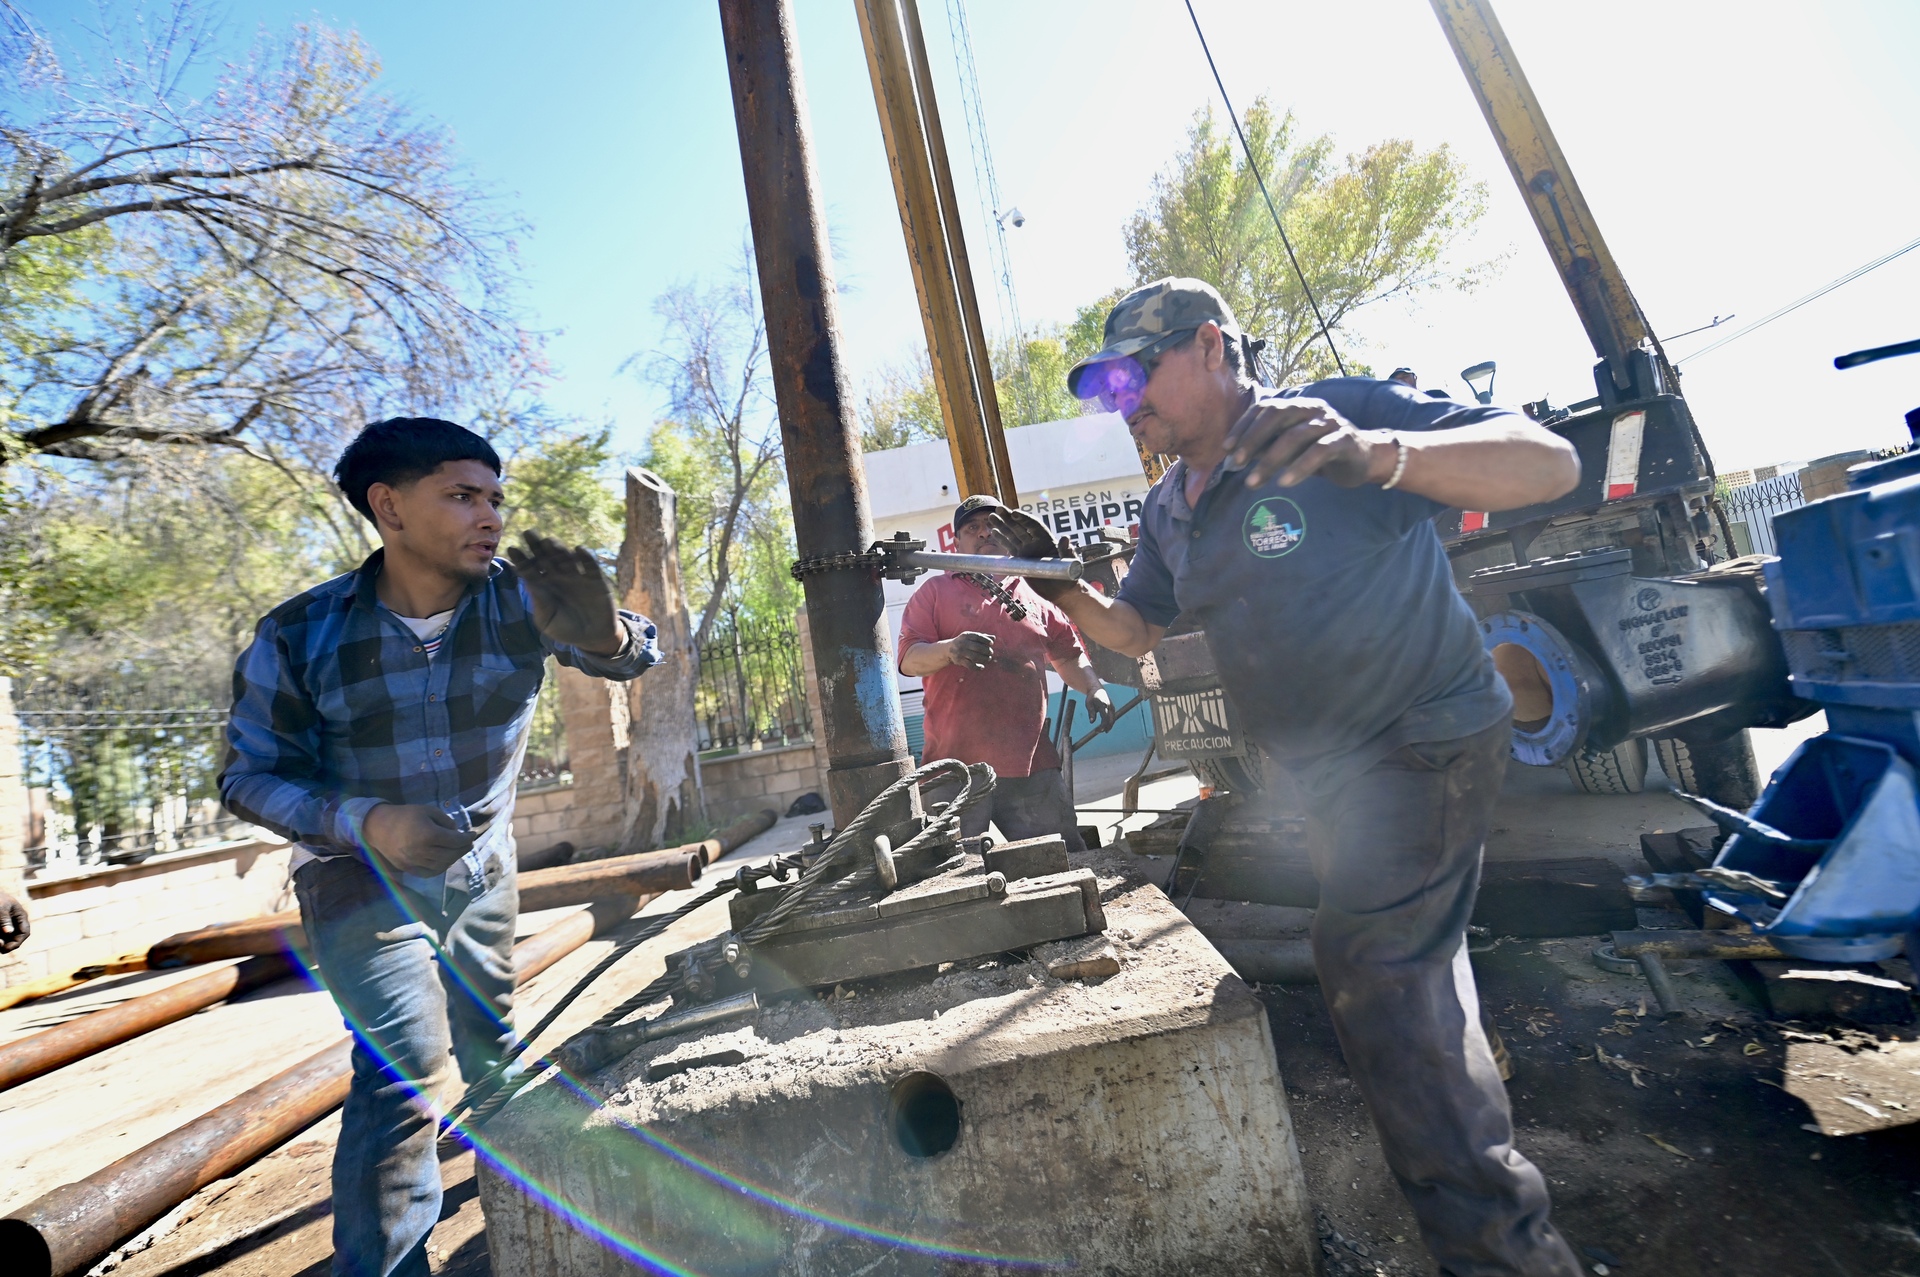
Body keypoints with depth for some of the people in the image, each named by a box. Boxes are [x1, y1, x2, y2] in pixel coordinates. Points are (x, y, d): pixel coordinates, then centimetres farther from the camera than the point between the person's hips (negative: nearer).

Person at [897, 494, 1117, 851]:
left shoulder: (1036, 597, 19)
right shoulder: (935, 591, 9)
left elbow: (1069, 655, 27)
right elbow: (908, 659, -2)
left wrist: (1095, 688, 7)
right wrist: (950, 650, -23)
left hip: (1032, 765, 3)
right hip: (957, 766, -2)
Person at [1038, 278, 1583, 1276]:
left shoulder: (1336, 416, -18)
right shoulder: (1166, 510, 4)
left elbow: (1551, 465, -26)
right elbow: (1136, 629, 10)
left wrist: (1379, 453, -45)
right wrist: (1067, 597, -9)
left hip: (1423, 739, -8)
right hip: (1315, 765, 8)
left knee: (1373, 967, -12)